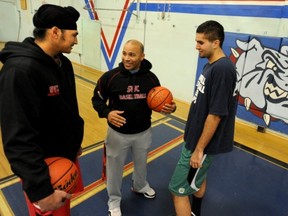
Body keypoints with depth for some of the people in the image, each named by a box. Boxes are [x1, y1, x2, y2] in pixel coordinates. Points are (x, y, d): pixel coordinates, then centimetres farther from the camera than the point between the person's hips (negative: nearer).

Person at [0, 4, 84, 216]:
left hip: (67, 158, 8)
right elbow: (19, 140, -30)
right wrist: (40, 190, -28)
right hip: (43, 169, -7)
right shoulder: (20, 70, -28)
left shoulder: (63, 63, 0)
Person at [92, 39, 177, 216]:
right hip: (118, 133, -2)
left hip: (144, 132, 3)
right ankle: (114, 201, 41)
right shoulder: (110, 76, -16)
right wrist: (107, 113, -25)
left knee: (141, 163, 26)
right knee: (115, 168, 14)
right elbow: (97, 99, -5)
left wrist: (170, 108, -17)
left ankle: (140, 186, 58)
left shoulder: (151, 78, -9)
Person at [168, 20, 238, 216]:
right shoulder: (211, 65, 6)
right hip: (198, 137, 10)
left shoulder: (222, 69, -24)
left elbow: (216, 114, -25)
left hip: (203, 143, -10)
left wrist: (199, 149, -20)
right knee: (199, 178, 26)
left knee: (178, 189, 0)